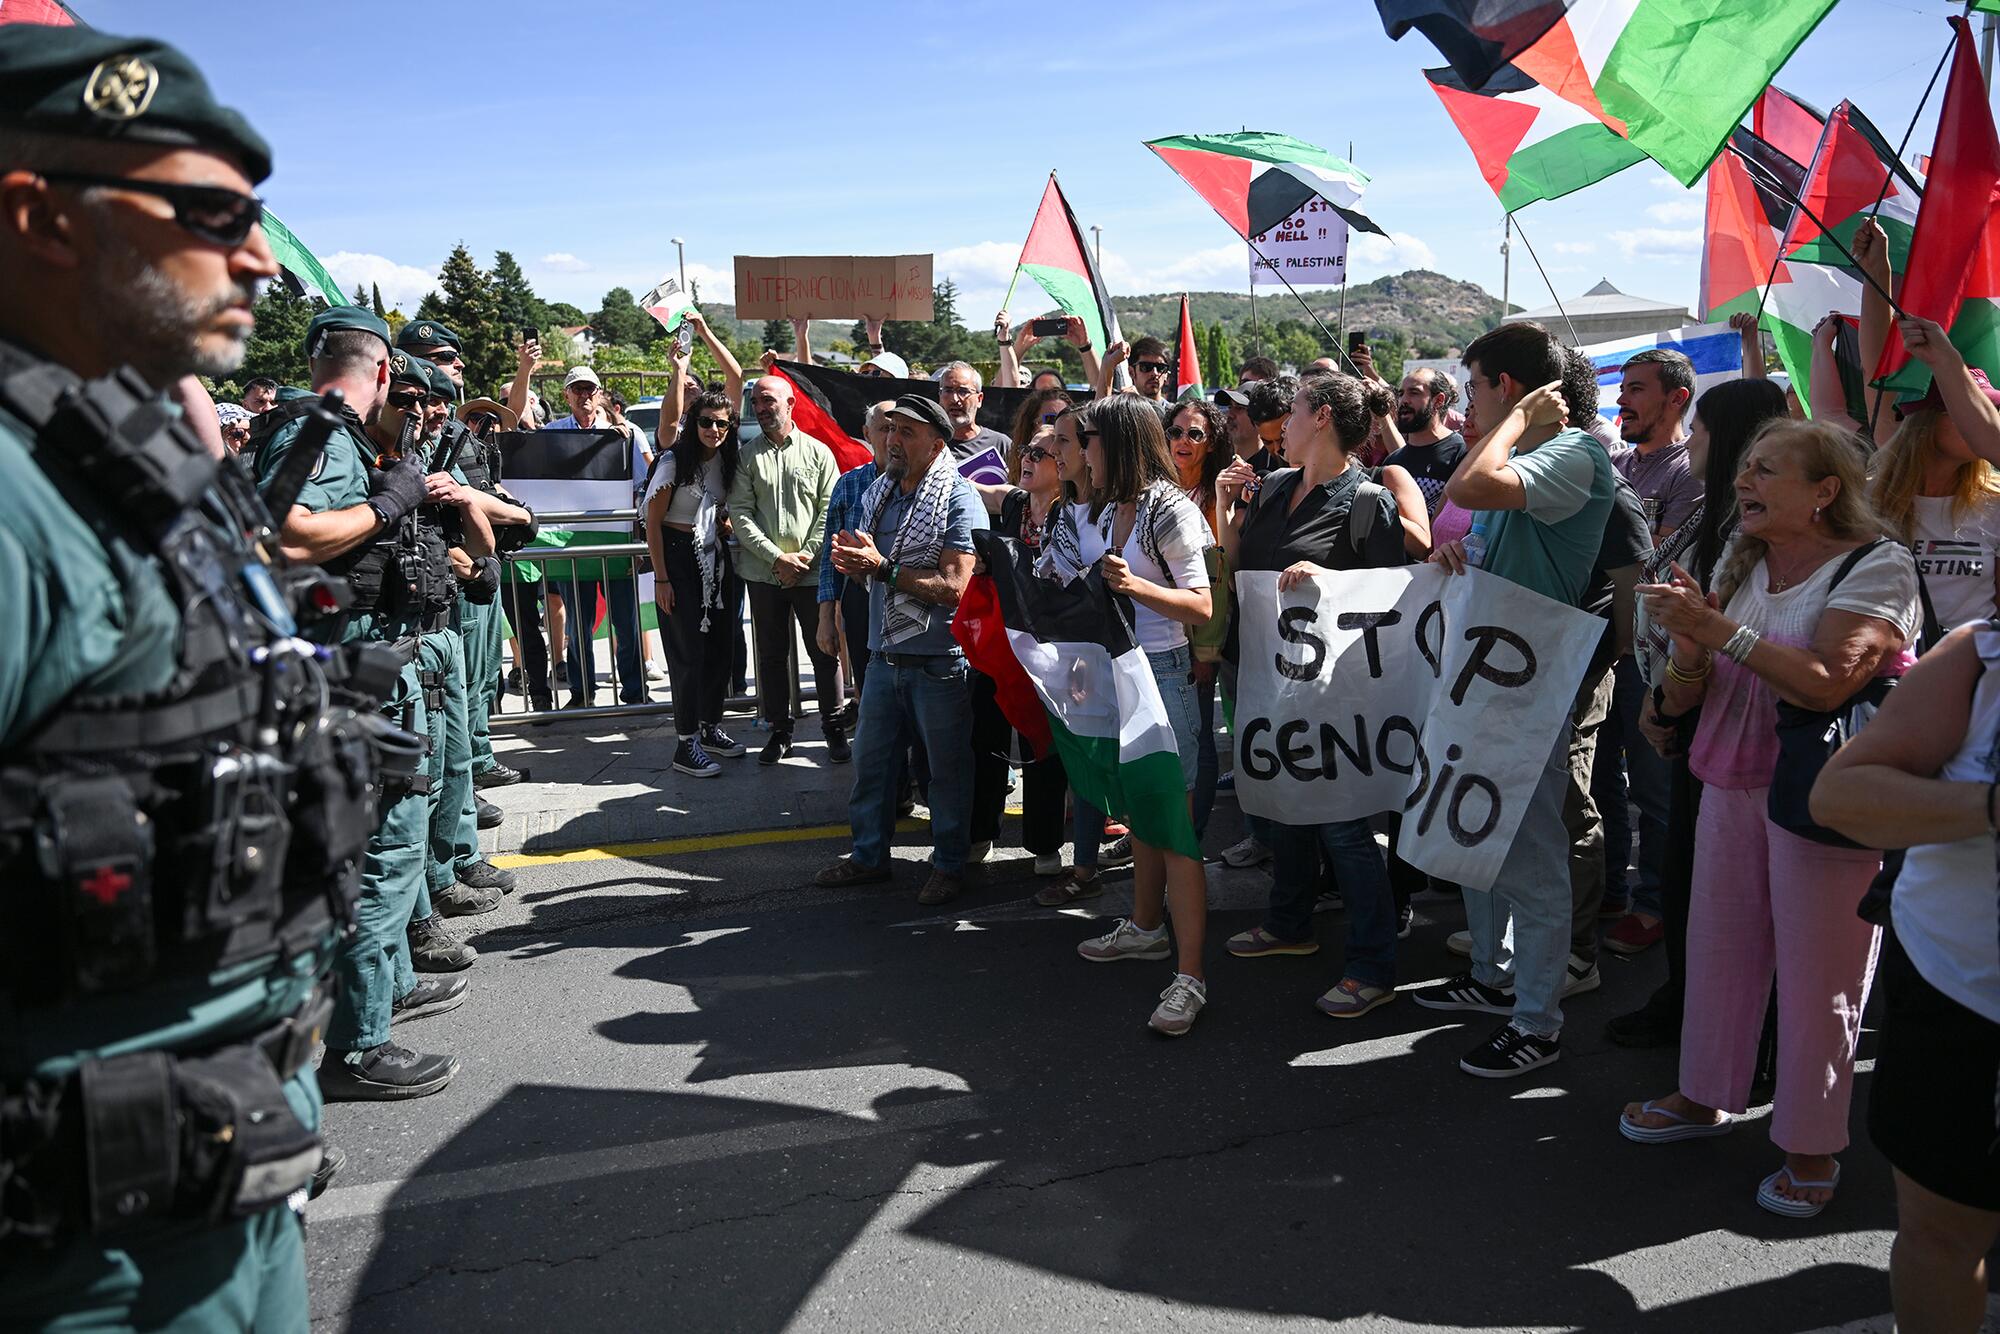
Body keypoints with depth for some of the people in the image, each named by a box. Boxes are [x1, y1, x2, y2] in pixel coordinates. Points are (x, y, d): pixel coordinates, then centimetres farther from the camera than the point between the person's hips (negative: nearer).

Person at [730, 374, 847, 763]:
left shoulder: (818, 452, 4)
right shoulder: (747, 456, 5)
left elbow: (830, 509, 0)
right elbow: (740, 514, -2)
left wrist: (806, 555, -10)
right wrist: (777, 558, -11)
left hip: (813, 571, -1)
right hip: (764, 571, 1)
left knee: (824, 651, 3)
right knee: (772, 654, 8)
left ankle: (834, 727, 15)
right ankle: (780, 731, 18)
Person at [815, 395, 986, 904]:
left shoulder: (959, 500, -13)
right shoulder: (878, 493, 9)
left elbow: (954, 588, -21)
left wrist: (883, 567, -22)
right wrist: (851, 562, -4)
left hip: (939, 664, -7)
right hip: (885, 654, 7)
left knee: (947, 768, 6)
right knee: (872, 762, 16)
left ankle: (949, 865, 22)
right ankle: (869, 856, 31)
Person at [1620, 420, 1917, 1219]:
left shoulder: (1877, 567, -10)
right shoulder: (1739, 566, 9)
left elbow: (1825, 683, -24)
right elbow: (1682, 697, 9)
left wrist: (1718, 627, -23)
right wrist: (1688, 644, -12)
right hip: (1733, 784, 6)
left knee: (1815, 972, 2)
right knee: (1719, 944, 13)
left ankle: (1811, 1146, 17)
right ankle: (1706, 1096, 32)